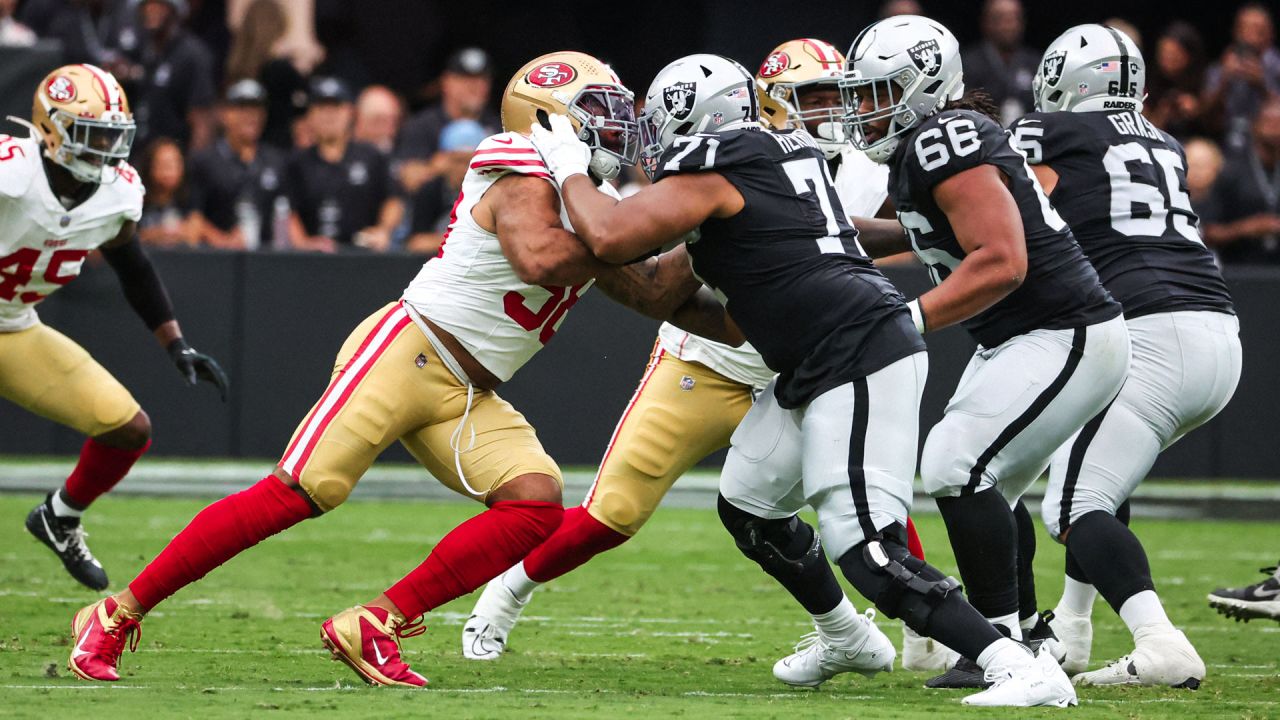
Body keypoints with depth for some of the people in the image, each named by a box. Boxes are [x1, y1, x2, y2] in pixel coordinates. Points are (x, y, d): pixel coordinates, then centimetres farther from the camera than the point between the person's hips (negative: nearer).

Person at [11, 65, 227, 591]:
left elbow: (135, 271, 11)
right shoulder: (11, 174, -27)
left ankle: (59, 520, 28)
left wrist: (178, 348, 9)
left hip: (18, 334, 6)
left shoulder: (118, 194, -5)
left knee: (130, 430, 3)